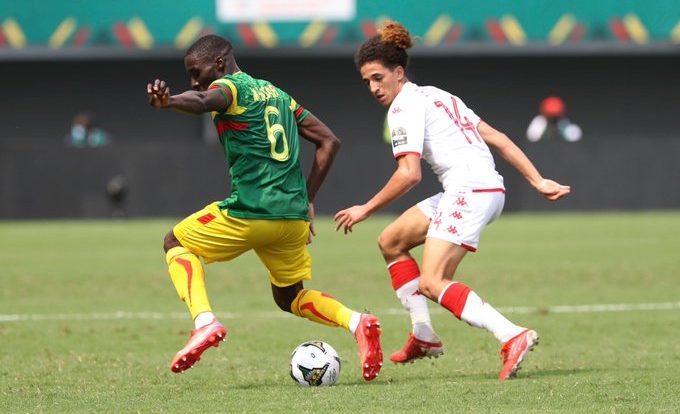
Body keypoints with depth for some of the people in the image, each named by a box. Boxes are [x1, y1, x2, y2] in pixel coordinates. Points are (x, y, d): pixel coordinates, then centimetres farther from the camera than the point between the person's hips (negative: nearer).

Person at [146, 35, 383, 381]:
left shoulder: (230, 87, -2)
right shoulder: (277, 94, 21)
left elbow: (204, 102, -28)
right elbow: (329, 142, 20)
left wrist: (167, 101, -50)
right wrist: (306, 199, 19)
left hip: (249, 210, -7)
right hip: (294, 215, 7)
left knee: (176, 243, 15)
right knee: (290, 297, 24)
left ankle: (205, 322, -8)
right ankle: (357, 323, -3)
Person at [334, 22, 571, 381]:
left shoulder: (404, 106, -5)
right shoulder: (434, 96, 23)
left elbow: (409, 174, -14)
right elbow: (497, 138, 19)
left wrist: (365, 210, -4)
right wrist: (538, 181, 17)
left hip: (468, 189, -10)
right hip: (488, 189, 10)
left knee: (431, 284, -16)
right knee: (390, 242, 18)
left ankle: (513, 337, -31)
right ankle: (423, 335, 15)